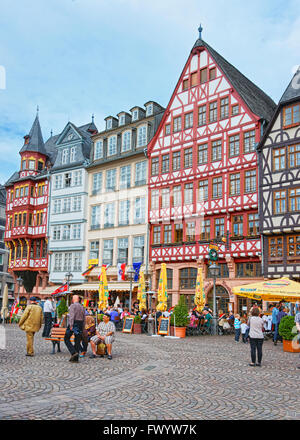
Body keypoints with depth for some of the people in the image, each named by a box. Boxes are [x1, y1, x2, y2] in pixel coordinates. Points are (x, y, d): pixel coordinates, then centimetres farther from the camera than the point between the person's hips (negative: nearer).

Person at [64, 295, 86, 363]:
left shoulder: (72, 305, -4)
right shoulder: (82, 307, 14)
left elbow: (71, 316, -16)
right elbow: (84, 319, 13)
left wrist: (71, 325, -20)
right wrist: (82, 328, 17)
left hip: (73, 323, -6)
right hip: (80, 324, 6)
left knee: (66, 339, 6)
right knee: (77, 341, 8)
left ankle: (73, 352, -9)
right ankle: (75, 358, 8)